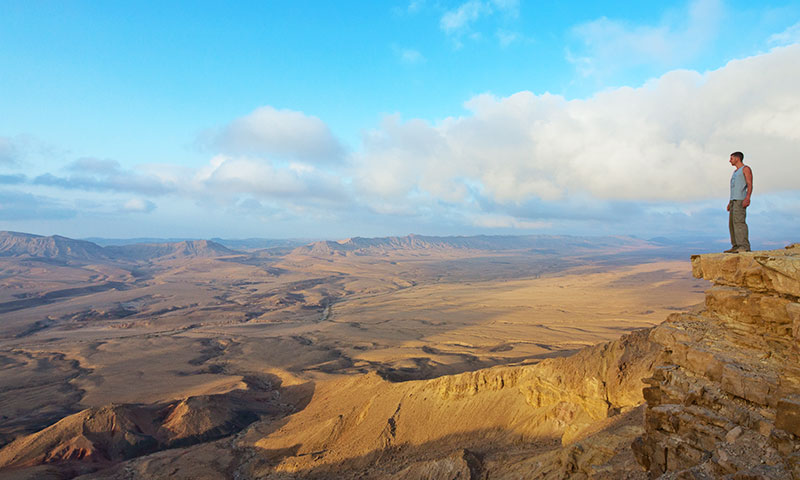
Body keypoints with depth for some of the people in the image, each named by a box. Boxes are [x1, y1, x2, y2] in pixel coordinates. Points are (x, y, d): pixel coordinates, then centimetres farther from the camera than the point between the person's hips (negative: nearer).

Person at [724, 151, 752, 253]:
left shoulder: (746, 169, 0)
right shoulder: (735, 172, 27)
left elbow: (750, 185, -11)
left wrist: (747, 198, -24)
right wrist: (730, 203, 23)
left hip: (741, 199, -9)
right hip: (733, 200, 9)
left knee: (739, 221, -19)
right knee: (732, 223, 4)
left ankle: (745, 246, -23)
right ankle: (736, 246, 2)